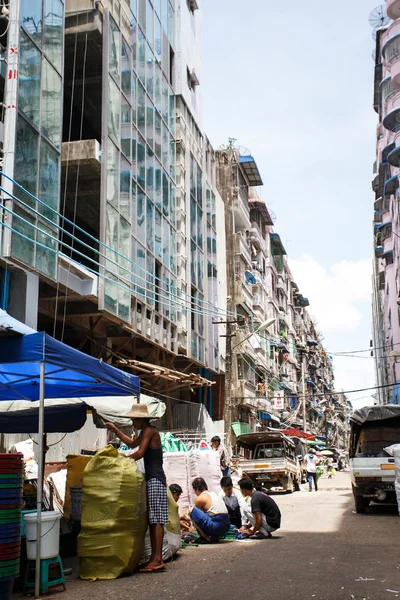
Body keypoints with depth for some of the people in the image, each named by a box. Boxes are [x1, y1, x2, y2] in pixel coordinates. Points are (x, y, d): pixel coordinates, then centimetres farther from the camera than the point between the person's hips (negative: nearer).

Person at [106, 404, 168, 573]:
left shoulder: (150, 431, -10)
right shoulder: (145, 432, 20)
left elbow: (139, 453, -18)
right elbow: (132, 444, 35)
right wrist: (115, 430, 30)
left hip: (155, 480, -10)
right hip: (151, 479, 10)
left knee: (156, 519, -11)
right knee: (152, 520, 10)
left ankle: (158, 559, -13)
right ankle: (155, 558, 13)